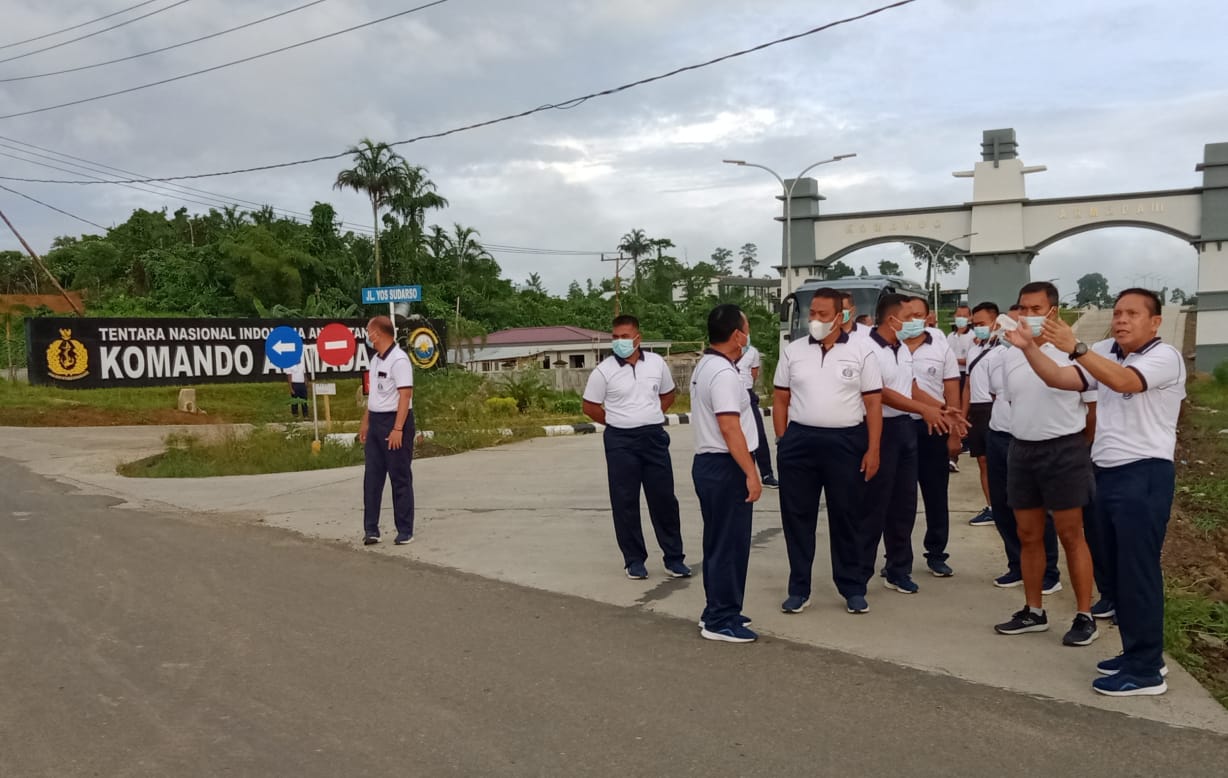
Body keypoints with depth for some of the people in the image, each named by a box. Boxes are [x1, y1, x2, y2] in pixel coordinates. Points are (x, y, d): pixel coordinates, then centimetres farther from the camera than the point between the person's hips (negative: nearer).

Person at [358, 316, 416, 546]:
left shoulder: (399, 360, -15)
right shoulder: (375, 360, 13)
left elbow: (405, 396, -20)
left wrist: (397, 429, -25)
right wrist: (365, 423, 20)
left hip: (395, 422, -9)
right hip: (376, 422, 9)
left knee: (400, 479, 1)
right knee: (372, 478, 8)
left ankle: (405, 531, 10)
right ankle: (370, 529, 14)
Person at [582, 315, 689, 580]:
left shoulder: (656, 363, 1)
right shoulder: (604, 371, -7)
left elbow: (668, 394, 16)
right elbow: (590, 407, 1)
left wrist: (651, 417, 5)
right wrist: (619, 422, 3)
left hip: (654, 437, 2)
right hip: (621, 442, -2)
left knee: (664, 498, 6)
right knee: (625, 501, 3)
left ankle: (674, 557, 17)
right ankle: (634, 560, 16)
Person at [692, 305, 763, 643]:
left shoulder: (704, 367, 13)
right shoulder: (723, 373, -19)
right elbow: (729, 427, -25)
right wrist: (751, 473, -23)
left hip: (707, 462, 10)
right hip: (725, 466, -10)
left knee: (718, 542, 17)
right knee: (730, 543, -3)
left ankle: (717, 611, 26)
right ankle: (720, 620, 5)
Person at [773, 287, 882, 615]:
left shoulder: (860, 351, 1)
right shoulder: (793, 351, 6)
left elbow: (873, 403, 0)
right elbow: (780, 399, 9)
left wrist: (873, 448, -5)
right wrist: (783, 441, 1)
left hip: (846, 442, -2)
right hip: (799, 441, 2)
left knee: (846, 517, 8)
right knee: (797, 517, 7)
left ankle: (852, 588, 22)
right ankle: (799, 589, 19)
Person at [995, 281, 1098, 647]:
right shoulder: (1009, 355, 7)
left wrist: (1030, 346, -40)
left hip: (1063, 449, -6)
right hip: (1022, 449, 6)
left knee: (1070, 536, 1)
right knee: (1028, 535, 11)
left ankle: (1085, 616, 13)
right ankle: (1034, 612, 22)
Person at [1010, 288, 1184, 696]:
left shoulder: (1165, 357, -11)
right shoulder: (1104, 352, 10)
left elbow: (1123, 381, -29)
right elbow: (1058, 378, 3)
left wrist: (1075, 347, -37)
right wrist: (1028, 347, -11)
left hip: (1144, 476, -7)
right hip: (1107, 474, 8)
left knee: (1138, 571, -4)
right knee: (1116, 569, 13)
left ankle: (1146, 671, 6)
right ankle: (1138, 653, 26)